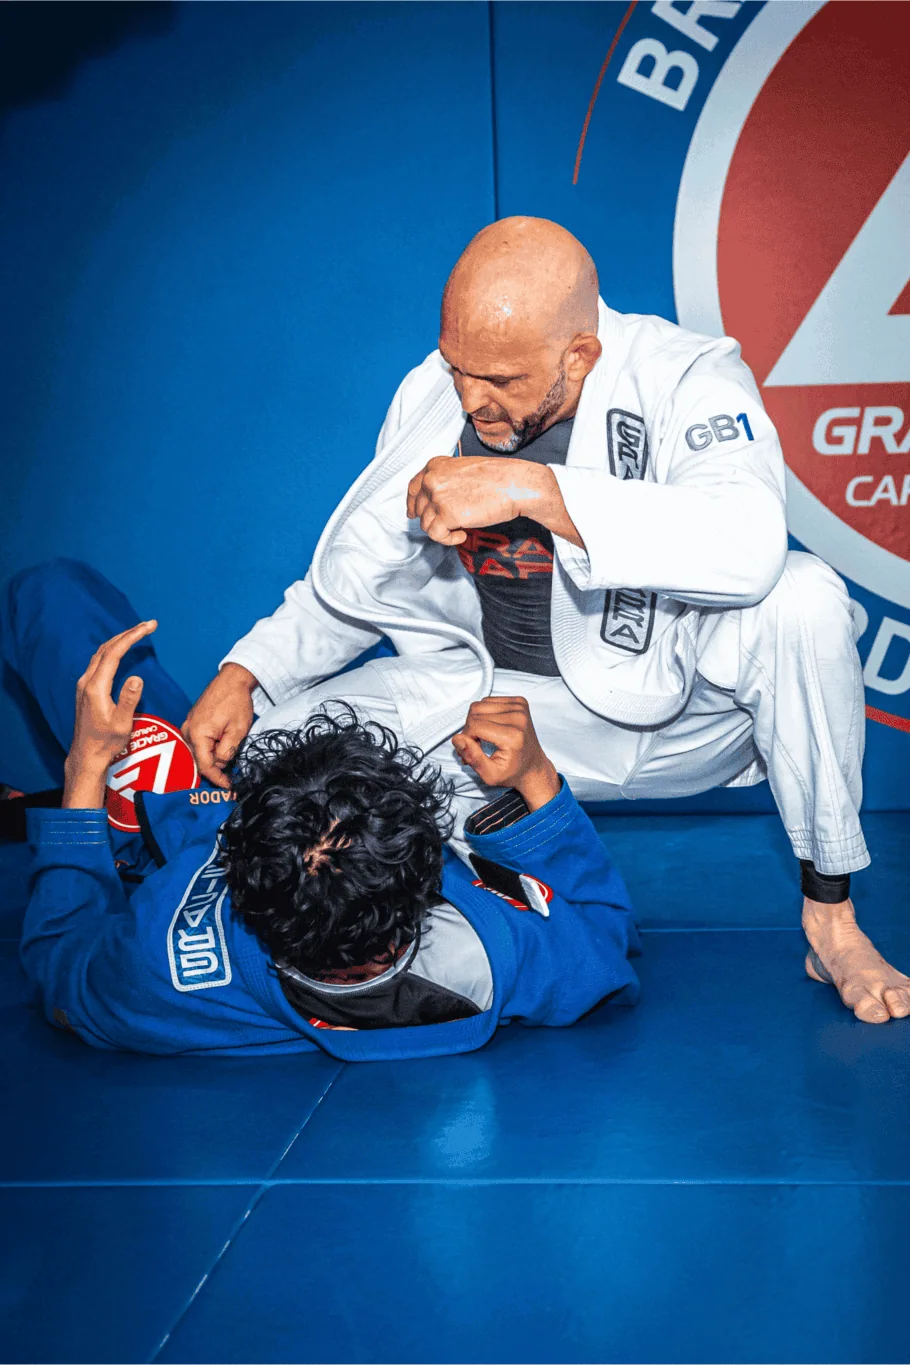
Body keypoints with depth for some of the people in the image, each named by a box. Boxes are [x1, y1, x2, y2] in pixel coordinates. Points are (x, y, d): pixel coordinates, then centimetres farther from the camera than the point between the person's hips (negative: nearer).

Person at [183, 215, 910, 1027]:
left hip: (671, 703, -3)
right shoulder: (431, 395, -4)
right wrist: (245, 675, -5)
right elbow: (354, 578, 8)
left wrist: (530, 488, -42)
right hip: (495, 704, 4)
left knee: (802, 600, -35)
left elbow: (751, 543, -41)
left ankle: (830, 920, -15)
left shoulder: (686, 379, -19)